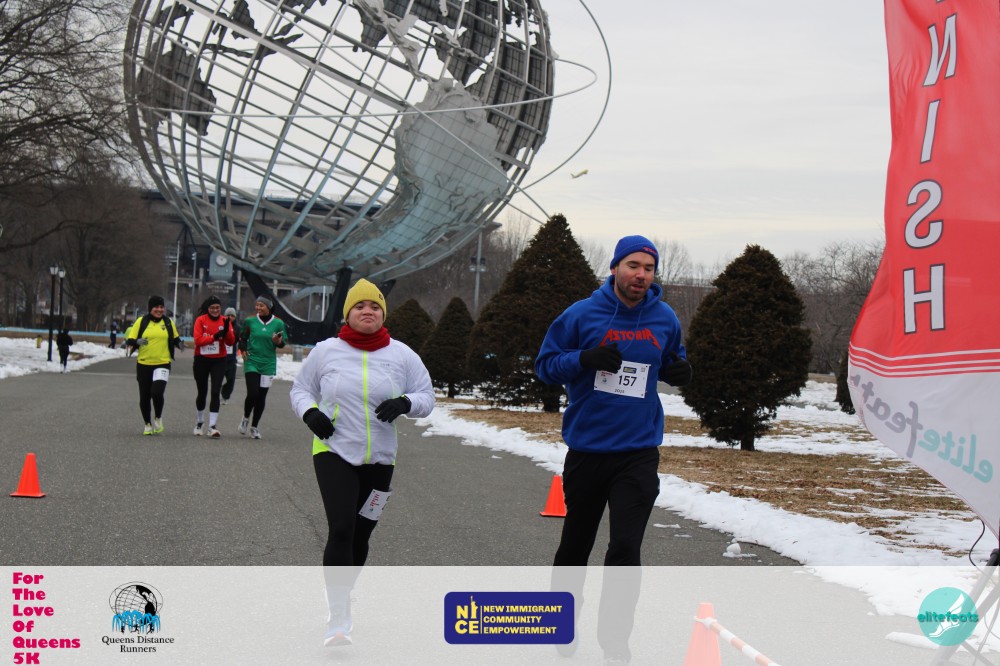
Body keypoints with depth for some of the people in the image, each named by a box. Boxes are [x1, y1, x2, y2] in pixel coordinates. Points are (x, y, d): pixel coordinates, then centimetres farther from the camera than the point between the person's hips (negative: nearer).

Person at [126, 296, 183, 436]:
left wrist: (180, 344, -1)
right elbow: (130, 341, 0)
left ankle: (158, 418, 7)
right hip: (143, 364, 1)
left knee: (157, 393, -20)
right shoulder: (141, 321, 1)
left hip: (163, 364, -1)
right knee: (144, 397, 7)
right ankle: (147, 424, 26)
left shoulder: (168, 323, 6)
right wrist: (137, 342, -21)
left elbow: (175, 339, 21)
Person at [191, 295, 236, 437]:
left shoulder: (224, 321, 2)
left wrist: (226, 331, -21)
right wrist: (215, 336, -25)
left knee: (215, 392, -11)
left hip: (219, 360, 0)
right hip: (202, 360, 0)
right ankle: (200, 422, 33)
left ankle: (213, 426, -12)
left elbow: (231, 342, -3)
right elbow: (197, 340, -15)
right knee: (202, 392, 12)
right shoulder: (200, 320, -5)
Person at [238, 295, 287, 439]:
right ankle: (246, 418, 15)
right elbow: (242, 338, 13)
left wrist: (277, 341, -18)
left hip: (268, 365, 1)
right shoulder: (250, 322, 0)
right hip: (251, 362, -1)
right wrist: (243, 349, -5)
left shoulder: (278, 323, -2)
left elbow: (282, 343, 4)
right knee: (252, 394, -12)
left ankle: (254, 426, 21)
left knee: (262, 397, 6)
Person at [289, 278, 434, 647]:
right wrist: (310, 412, -11)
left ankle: (342, 593, 39)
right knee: (341, 530, -17)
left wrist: (405, 403, -16)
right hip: (334, 452, -3)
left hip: (379, 458, 3)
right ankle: (338, 618, -15)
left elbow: (427, 397, 5)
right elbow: (301, 388, 10)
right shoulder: (326, 351, -2)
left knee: (361, 533, 13)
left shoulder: (402, 355, 0)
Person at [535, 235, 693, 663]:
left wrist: (679, 372, -4)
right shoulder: (582, 315, -7)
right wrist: (584, 358, -21)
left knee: (625, 548, -10)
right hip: (586, 450, 0)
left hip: (639, 454, 0)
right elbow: (545, 365, -2)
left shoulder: (665, 319, 1)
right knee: (576, 542, 15)